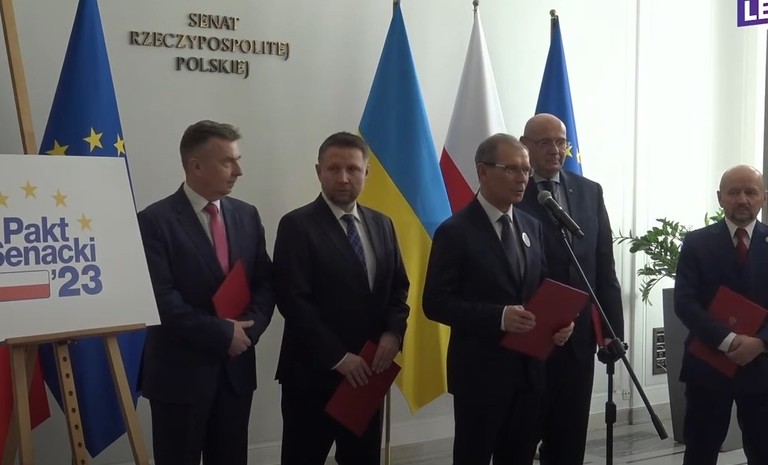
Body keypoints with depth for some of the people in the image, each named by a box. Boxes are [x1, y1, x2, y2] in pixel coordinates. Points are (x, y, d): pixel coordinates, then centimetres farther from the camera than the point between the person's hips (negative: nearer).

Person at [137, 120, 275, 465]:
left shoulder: (247, 216, 7)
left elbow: (265, 281, 8)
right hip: (180, 372, -5)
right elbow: (161, 300, -18)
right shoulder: (155, 221, -11)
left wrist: (250, 326, -11)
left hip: (237, 368, 5)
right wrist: (223, 333, -17)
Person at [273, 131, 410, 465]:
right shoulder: (297, 225, -8)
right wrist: (338, 356, -17)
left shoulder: (381, 225, 10)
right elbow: (292, 300, -14)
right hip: (314, 372, -5)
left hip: (367, 369, 5)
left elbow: (399, 287, 13)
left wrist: (393, 332, -6)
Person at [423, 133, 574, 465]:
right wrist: (499, 316, -25)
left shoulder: (532, 227, 10)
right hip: (481, 371, -6)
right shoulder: (455, 231, -10)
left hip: (529, 369, 6)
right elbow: (435, 302, -14)